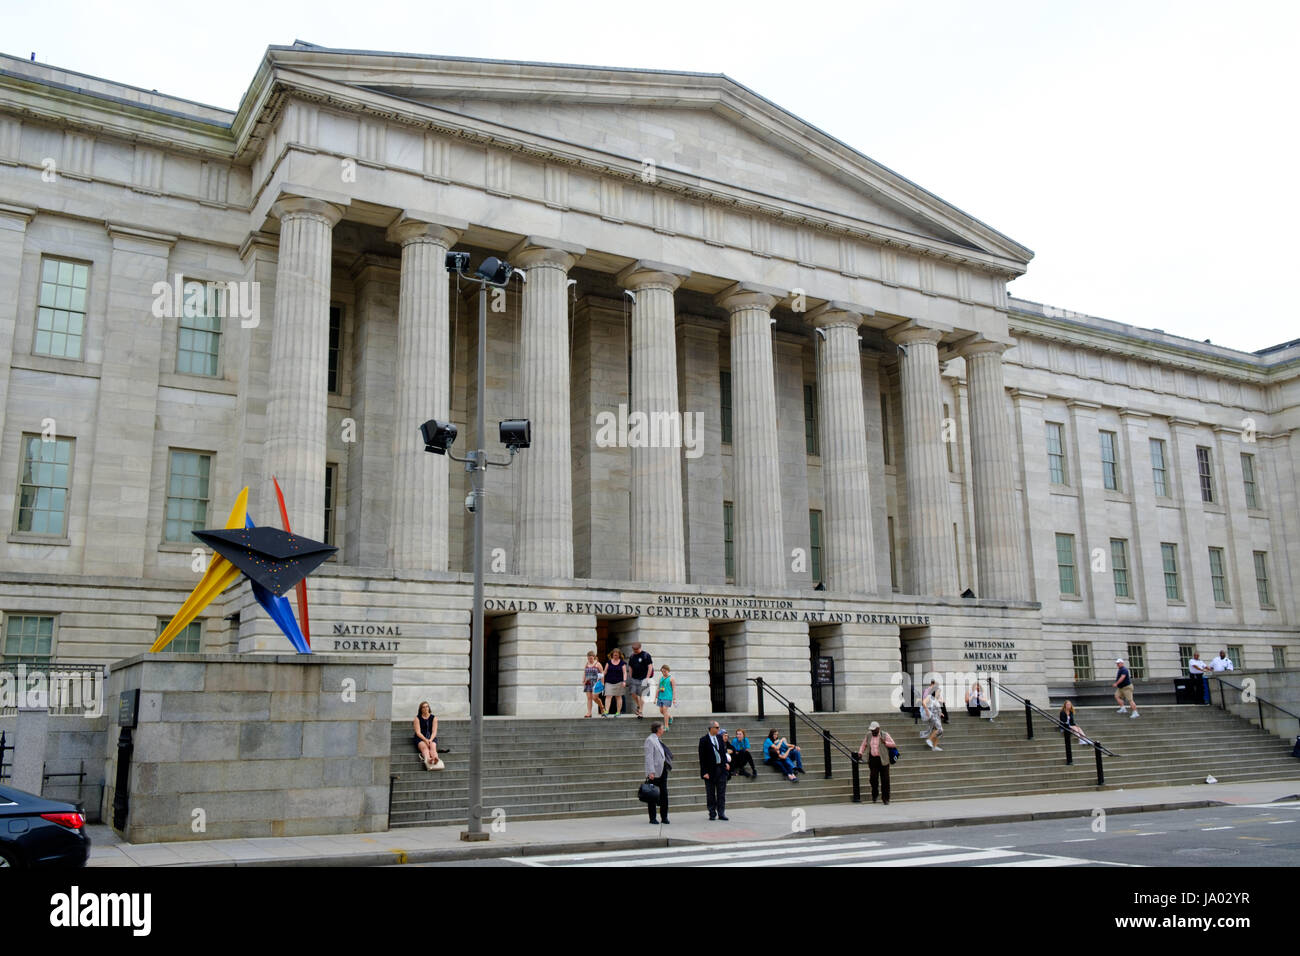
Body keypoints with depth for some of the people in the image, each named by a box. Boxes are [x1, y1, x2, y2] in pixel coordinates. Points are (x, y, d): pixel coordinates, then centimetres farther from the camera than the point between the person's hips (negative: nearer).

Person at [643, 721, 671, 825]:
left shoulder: (658, 740, 17)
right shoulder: (650, 740, -10)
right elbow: (649, 757, -16)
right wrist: (651, 772, -22)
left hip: (663, 771, 8)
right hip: (654, 773, -8)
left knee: (664, 794, 6)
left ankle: (664, 817, 12)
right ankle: (652, 818, 5)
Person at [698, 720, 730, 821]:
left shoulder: (719, 737, 7)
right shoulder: (704, 740, -9)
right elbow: (702, 758, -10)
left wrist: (725, 763, 7)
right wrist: (704, 772, -13)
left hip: (721, 768, 5)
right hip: (710, 770, -4)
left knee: (721, 792, 5)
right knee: (710, 793, 5)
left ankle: (721, 813, 10)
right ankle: (712, 814, 15)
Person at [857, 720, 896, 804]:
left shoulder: (885, 735, -3)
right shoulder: (868, 735, 7)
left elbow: (893, 744, -2)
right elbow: (864, 745, 17)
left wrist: (885, 742, -17)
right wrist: (860, 753, 3)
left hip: (883, 760, -2)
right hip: (873, 759, 2)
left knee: (885, 780, 0)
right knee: (873, 778, -2)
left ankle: (886, 799, 10)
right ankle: (874, 795, 23)